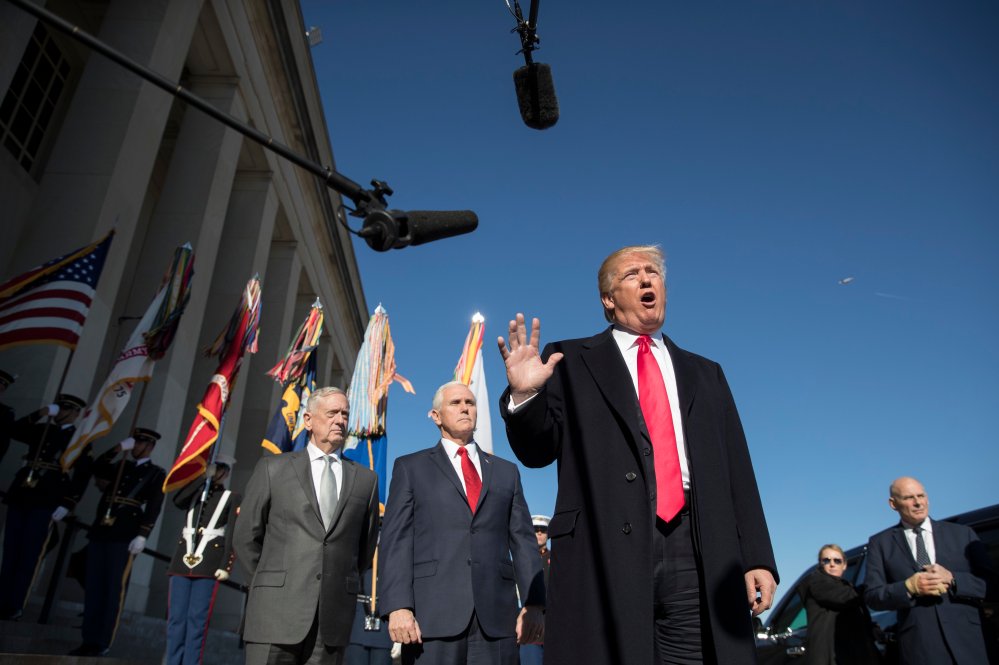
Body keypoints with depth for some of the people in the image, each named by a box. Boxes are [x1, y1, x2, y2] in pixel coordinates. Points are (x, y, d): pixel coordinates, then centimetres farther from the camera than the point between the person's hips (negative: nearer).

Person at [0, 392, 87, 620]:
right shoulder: (41, 430, 18)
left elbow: (82, 476, -4)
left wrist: (66, 504, -11)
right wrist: (38, 415, -7)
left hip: (46, 503, -4)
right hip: (20, 496, 4)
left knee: (29, 556, -2)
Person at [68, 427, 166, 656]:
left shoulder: (157, 474, 3)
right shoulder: (120, 466, 19)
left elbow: (154, 508, -7)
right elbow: (97, 468, 2)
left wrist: (142, 535, -17)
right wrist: (118, 448, -5)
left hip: (125, 535, -5)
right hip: (100, 530, 5)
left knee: (114, 588, -3)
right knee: (93, 586, 6)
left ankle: (103, 643, 2)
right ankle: (89, 640, 14)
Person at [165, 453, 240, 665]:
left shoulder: (232, 498, 9)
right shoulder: (195, 492, 19)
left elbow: (232, 535, 0)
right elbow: (177, 501, -5)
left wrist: (225, 566, -11)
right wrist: (204, 477, -3)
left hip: (209, 565, -3)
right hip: (182, 561, 3)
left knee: (197, 619, -5)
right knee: (176, 618, 1)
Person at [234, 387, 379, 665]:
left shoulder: (365, 479, 9)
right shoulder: (273, 468, 5)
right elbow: (246, 537, 9)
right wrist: (273, 583, 11)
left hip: (335, 614, 2)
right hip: (277, 610, -1)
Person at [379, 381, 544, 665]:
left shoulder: (506, 471, 18)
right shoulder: (410, 468, 12)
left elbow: (523, 541, 11)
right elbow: (396, 540, 2)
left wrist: (534, 603, 0)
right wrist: (398, 606, -9)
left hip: (497, 614, 2)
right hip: (433, 614, -2)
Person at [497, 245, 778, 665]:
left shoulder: (704, 374, 21)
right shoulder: (571, 363, 11)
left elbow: (737, 472, 16)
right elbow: (537, 451, 6)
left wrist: (758, 558, 7)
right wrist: (524, 395, -14)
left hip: (697, 553, 3)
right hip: (605, 549, -2)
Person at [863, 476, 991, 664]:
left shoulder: (963, 533, 9)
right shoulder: (880, 543, 6)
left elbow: (989, 582, 2)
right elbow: (872, 596, 1)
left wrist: (952, 579, -13)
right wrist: (909, 587, -14)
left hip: (967, 641, 1)